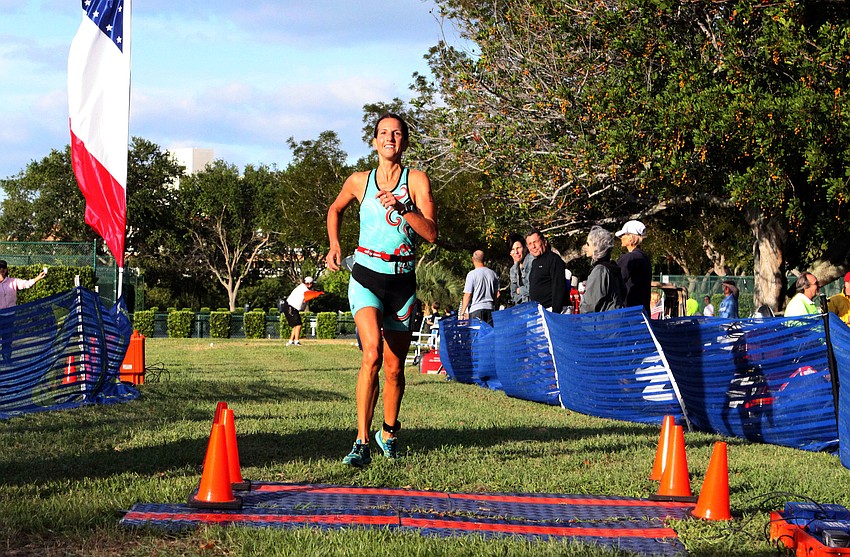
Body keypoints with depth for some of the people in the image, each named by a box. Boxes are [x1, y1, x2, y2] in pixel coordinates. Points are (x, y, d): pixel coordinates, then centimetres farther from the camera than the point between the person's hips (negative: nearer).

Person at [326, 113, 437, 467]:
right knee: (372, 354, -23)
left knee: (394, 368, 9)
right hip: (366, 276, -1)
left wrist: (401, 208, -22)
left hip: (402, 281, 1)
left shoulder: (417, 180, 0)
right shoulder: (359, 182, 6)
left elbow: (431, 233, -10)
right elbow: (335, 210, 27)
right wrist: (334, 246, 13)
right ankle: (362, 442, -23)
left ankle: (388, 434, 33)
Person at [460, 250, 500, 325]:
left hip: (476, 309, -4)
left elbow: (467, 295, -8)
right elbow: (497, 294, 13)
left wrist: (462, 313, -4)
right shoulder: (493, 274, 10)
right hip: (490, 308, 5)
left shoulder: (472, 274, -6)